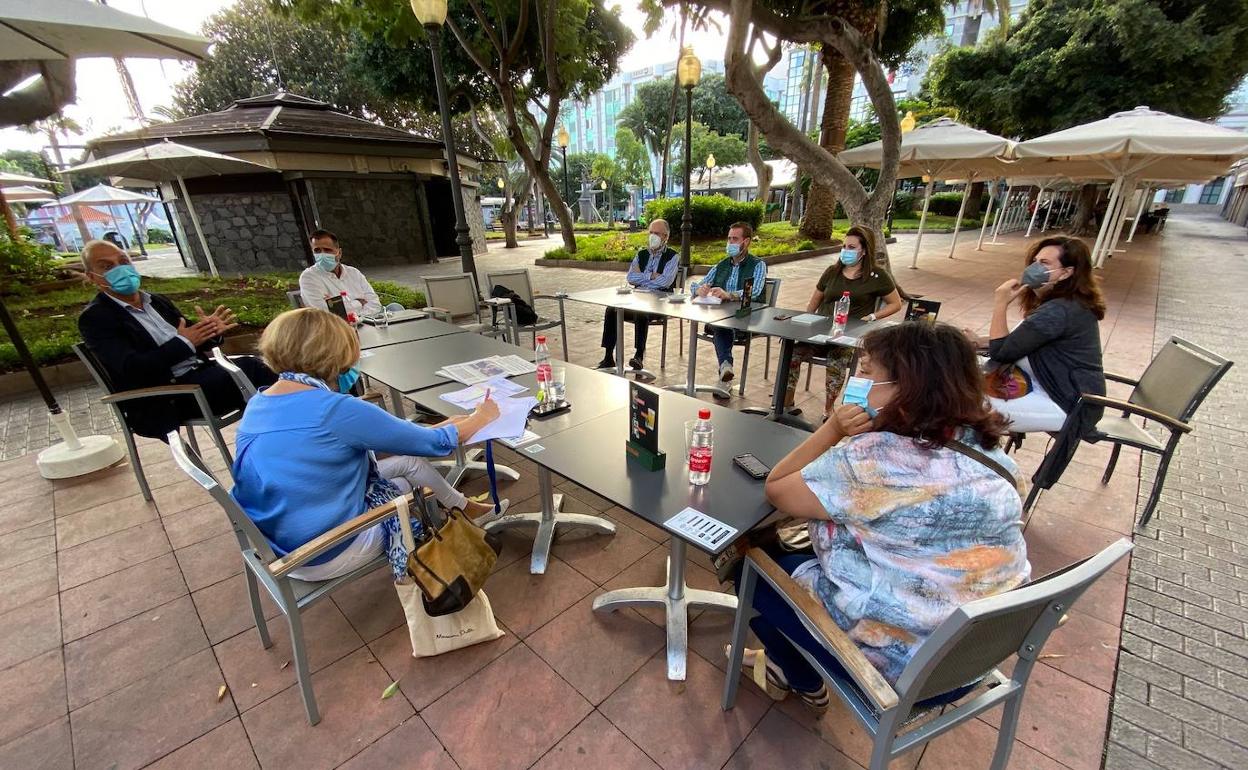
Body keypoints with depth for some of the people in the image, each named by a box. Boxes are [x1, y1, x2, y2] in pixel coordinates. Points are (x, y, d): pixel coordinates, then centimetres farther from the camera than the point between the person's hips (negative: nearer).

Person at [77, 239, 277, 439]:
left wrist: (211, 332, -5)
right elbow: (130, 369, -13)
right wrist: (183, 343, -18)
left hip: (199, 374, 6)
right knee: (245, 370, -29)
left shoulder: (157, 301, 20)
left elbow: (193, 341, 18)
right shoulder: (94, 318, 0)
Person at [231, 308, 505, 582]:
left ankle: (462, 507, 32)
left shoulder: (256, 405, -1)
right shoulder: (337, 410, -26)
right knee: (413, 464, 10)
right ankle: (462, 509, 33)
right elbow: (433, 444, -16)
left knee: (408, 462, 14)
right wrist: (482, 417, -1)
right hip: (323, 559, -7)